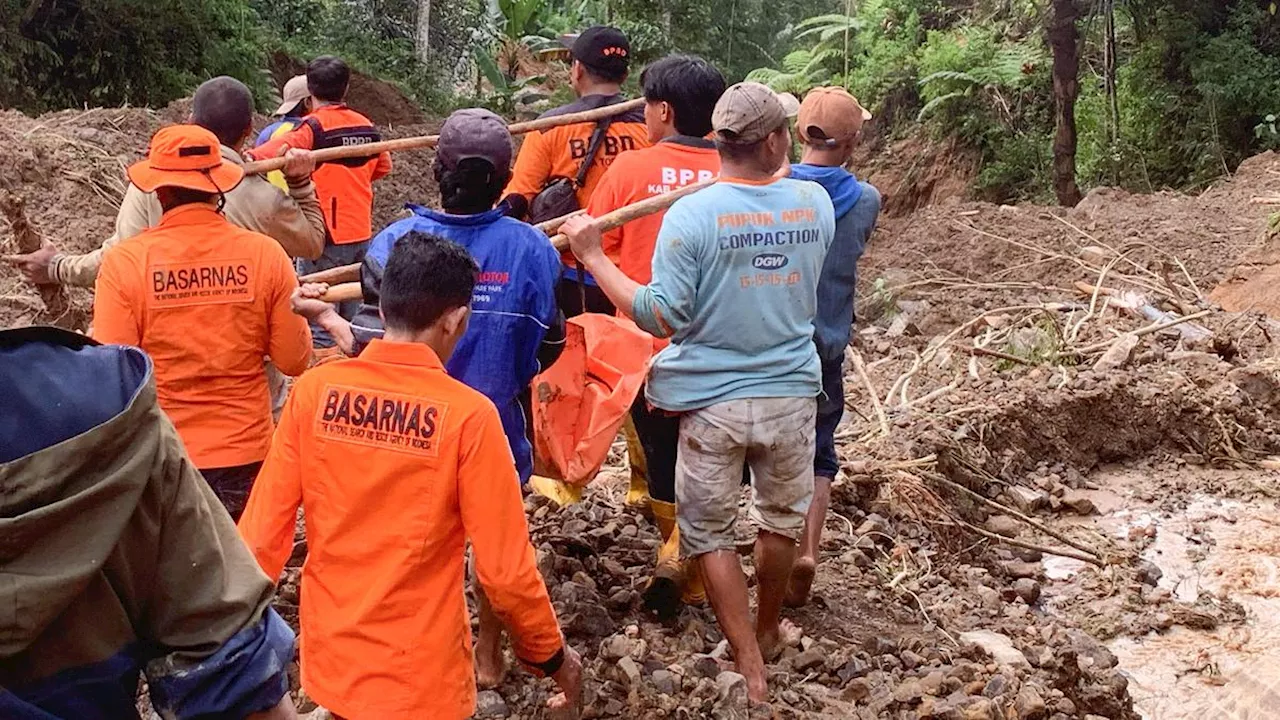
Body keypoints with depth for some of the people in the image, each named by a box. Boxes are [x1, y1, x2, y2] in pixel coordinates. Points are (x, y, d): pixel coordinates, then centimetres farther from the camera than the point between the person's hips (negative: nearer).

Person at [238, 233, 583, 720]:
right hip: (418, 680, -3)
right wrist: (553, 656, 0)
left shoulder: (314, 390, -9)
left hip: (328, 658, 4)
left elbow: (263, 529, -4)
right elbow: (505, 568, -15)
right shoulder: (467, 415, -18)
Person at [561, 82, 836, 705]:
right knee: (782, 518, 25)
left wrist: (592, 256, -12)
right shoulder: (814, 203, -5)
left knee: (710, 533, 14)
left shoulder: (691, 215, -17)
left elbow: (661, 316, -19)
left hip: (713, 400, -3)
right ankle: (768, 630, 46)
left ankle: (750, 669, 17)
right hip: (792, 392, 4)